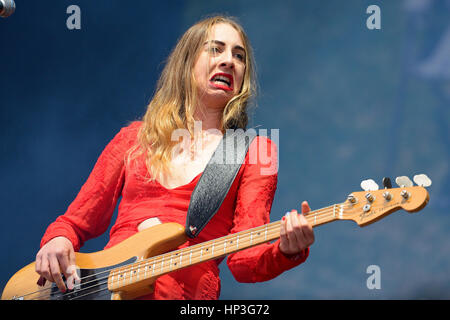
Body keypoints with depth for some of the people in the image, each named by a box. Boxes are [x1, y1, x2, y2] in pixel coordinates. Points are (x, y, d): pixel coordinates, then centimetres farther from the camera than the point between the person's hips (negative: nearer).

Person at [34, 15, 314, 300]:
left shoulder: (254, 150, 14)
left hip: (184, 290, -3)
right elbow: (76, 222, 25)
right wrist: (57, 240, 4)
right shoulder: (134, 138, 21)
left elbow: (243, 258, 4)